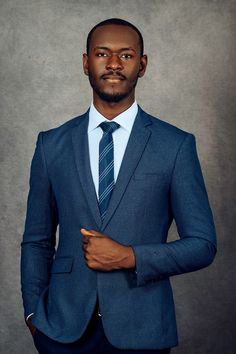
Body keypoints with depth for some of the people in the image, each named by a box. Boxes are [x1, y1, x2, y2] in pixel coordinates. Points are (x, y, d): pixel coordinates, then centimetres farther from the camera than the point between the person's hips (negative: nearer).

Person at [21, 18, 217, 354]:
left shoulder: (177, 145, -3)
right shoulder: (51, 145, 3)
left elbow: (202, 244, -3)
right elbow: (37, 241, 9)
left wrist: (130, 257, -14)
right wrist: (33, 311, 0)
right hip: (64, 326, 2)